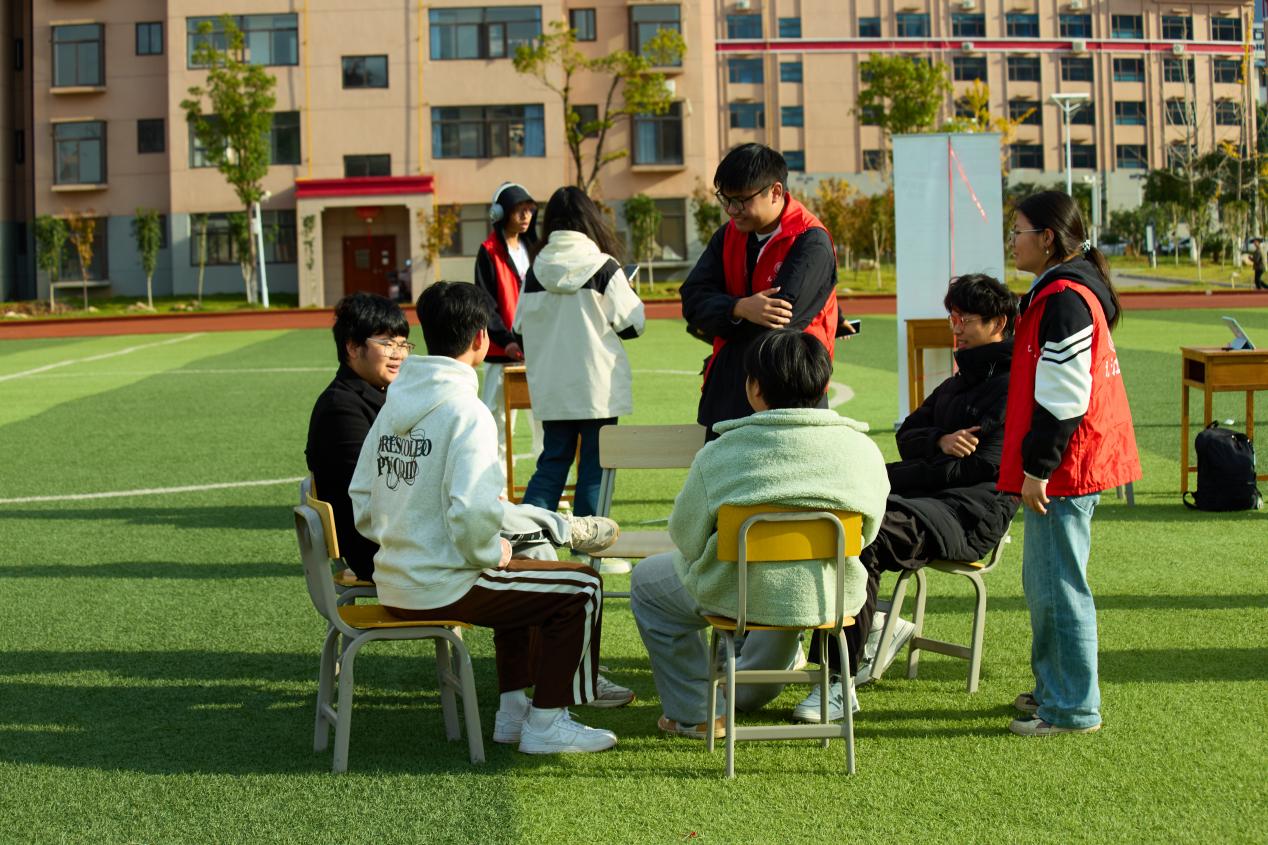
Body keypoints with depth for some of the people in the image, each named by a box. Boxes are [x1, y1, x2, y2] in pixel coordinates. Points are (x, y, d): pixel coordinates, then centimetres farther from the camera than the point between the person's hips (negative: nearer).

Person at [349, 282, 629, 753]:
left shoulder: (394, 404, 7)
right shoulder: (466, 412, -18)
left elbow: (361, 502, 11)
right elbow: (472, 511, -28)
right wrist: (490, 554, -9)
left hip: (394, 585, 9)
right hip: (444, 589, -9)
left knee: (519, 580, 32)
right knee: (581, 590, 5)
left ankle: (514, 710, 33)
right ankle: (545, 724, 9)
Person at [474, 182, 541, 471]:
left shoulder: (532, 248, 14)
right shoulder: (489, 252, -3)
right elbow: (485, 304, -9)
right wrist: (506, 340, -20)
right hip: (503, 351, -5)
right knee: (499, 417, -2)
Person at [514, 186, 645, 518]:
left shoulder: (535, 270, 1)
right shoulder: (604, 268, -10)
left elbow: (521, 326, 8)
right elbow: (632, 325, -6)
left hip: (550, 388, 4)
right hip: (598, 389, -4)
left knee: (552, 462, 13)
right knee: (595, 467, 5)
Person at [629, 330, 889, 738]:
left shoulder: (719, 454, -14)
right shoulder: (864, 449, -6)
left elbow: (685, 536, -6)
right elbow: (866, 533, 6)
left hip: (744, 596, -4)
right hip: (835, 598, 4)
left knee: (647, 580, 25)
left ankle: (694, 713, 25)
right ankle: (748, 694, 55)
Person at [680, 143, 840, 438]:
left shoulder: (811, 243, -11)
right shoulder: (728, 236, 11)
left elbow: (782, 315, -20)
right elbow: (692, 299, 0)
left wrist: (712, 327, -4)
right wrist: (739, 309, -22)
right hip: (728, 393, 6)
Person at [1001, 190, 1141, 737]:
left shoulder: (1065, 300, -18)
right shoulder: (1060, 291, 16)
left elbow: (1063, 397, -22)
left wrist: (1038, 466, -19)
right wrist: (1036, 462, 24)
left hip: (1064, 467, -11)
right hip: (1068, 465, 11)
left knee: (1057, 585, -5)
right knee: (1043, 580, 19)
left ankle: (1072, 708, 2)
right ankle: (1054, 686, 30)